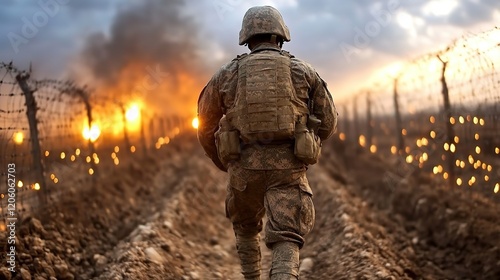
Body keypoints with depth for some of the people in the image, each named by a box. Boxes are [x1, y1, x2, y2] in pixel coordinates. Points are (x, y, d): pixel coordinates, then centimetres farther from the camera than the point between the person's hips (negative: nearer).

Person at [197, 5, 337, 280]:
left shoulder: (227, 74, 8)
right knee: (286, 242, -1)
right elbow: (328, 122, 11)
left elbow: (205, 124, 16)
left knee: (246, 228, 28)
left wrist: (222, 162, 31)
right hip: (288, 168, -1)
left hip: (245, 167, 1)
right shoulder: (303, 71, 7)